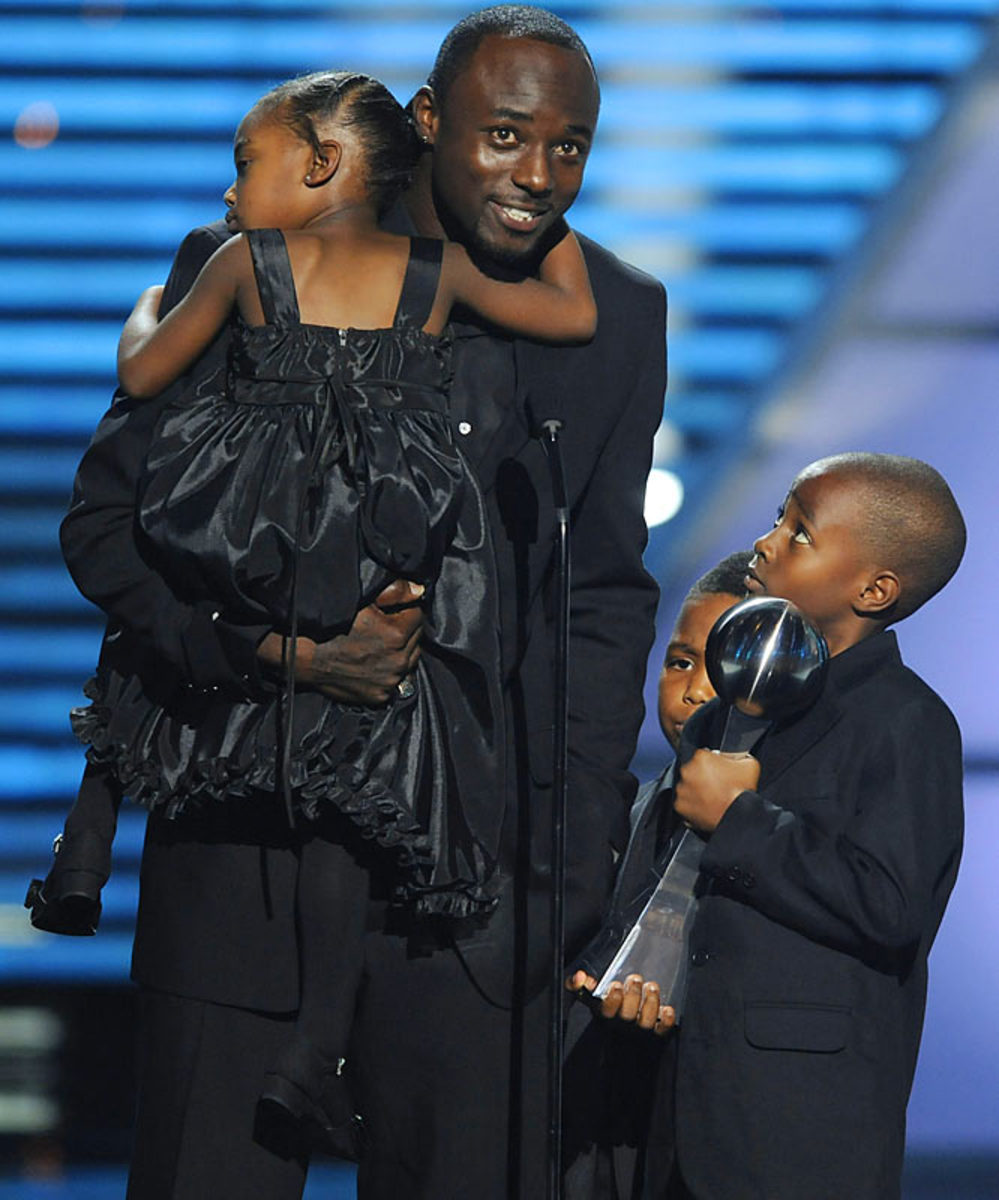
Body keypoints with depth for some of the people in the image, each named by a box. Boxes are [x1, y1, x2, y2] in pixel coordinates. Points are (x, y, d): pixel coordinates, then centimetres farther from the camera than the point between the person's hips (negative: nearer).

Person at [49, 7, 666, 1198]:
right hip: (252, 852, -2)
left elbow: (606, 594, 13)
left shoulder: (620, 319, 5)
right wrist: (277, 647, -16)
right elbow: (108, 520, -2)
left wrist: (580, 845, 7)